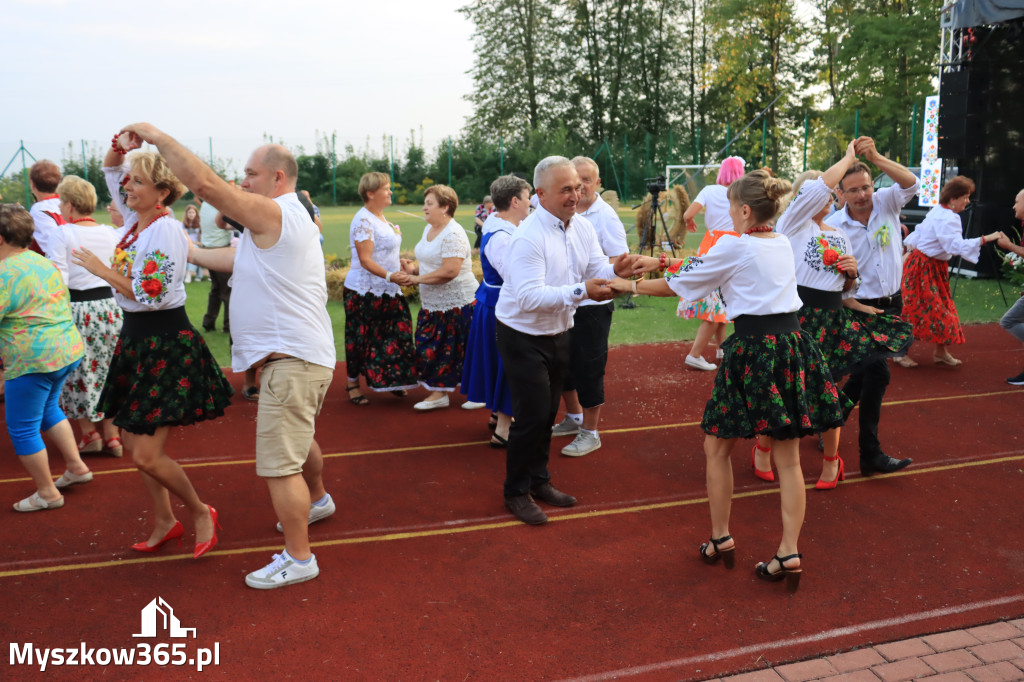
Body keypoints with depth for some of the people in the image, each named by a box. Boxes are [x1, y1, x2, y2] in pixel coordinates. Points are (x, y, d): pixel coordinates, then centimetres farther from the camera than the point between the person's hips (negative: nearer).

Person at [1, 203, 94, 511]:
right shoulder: (45, 263, 10)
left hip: (33, 361, -9)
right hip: (69, 349, 9)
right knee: (48, 409, 29)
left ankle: (48, 493, 16)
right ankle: (76, 466, 32)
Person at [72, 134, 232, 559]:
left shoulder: (167, 230, -17)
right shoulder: (135, 220, 7)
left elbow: (154, 295, -23)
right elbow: (110, 173, 23)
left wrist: (102, 270, -13)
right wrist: (119, 147, 3)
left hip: (166, 344, -9)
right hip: (136, 339, 9)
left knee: (147, 456, -8)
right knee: (134, 443, 14)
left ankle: (201, 513, 15)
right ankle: (165, 522, 29)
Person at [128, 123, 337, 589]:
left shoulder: (272, 213, -14)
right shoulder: (287, 218, 18)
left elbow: (204, 182, -21)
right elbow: (235, 259, 21)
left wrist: (157, 136, -10)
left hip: (291, 359, -11)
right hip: (305, 355, 11)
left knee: (279, 465, -6)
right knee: (298, 442, 31)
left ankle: (298, 559, 4)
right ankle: (318, 500, 53)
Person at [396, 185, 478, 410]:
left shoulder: (453, 234, -18)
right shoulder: (429, 229, 12)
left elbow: (450, 271, -26)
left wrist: (416, 279, -21)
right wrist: (413, 268, -2)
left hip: (456, 303, -9)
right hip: (433, 303, 9)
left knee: (449, 350, 0)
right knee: (429, 348, 8)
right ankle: (438, 392, 15)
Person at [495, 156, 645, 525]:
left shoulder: (582, 226, 0)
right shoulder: (528, 237, -24)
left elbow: (597, 270, -3)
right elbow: (529, 297, -33)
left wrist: (615, 270, -26)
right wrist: (580, 291, -42)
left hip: (558, 333, 8)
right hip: (524, 338, -7)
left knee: (548, 412, 18)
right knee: (531, 415, -5)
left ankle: (538, 480, 35)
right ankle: (516, 492, 14)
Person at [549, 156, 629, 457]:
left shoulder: (605, 216, -11)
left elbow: (621, 259, -15)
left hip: (592, 304, -6)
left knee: (588, 368, 0)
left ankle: (590, 433, 14)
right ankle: (573, 418, 36)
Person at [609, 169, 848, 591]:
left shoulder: (735, 247, -8)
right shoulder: (783, 245, 13)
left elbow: (677, 284, -1)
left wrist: (631, 285, 14)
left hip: (753, 348, -7)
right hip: (792, 344, 7)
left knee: (717, 446, 11)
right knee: (788, 457, 8)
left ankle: (720, 540, 20)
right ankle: (789, 553, 7)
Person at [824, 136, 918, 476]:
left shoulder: (886, 203, -4)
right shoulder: (833, 225, -11)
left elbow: (911, 183, -22)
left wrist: (876, 158, -33)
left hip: (891, 304, 5)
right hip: (859, 308, -5)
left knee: (864, 372, 15)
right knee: (878, 373, -11)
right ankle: (870, 454, -3)